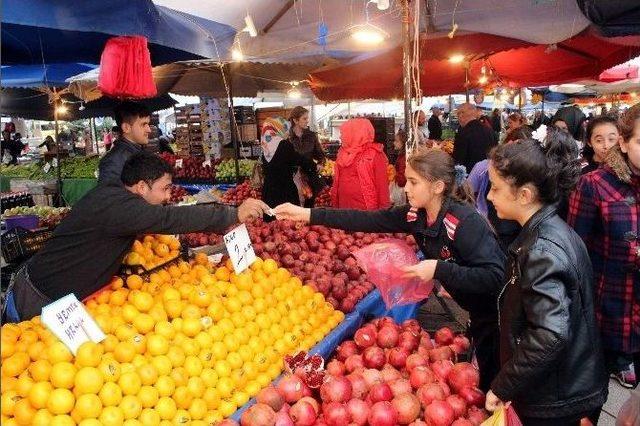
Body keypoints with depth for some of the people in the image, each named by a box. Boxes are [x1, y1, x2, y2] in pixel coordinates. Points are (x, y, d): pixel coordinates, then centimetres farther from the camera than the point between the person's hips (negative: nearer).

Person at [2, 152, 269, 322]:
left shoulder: (112, 194, 4)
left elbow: (159, 218, 10)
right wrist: (234, 215, -32)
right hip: (40, 302, -9)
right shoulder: (115, 205, -28)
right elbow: (170, 218, -37)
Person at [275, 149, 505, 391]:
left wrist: (439, 270, -39)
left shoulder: (465, 222, -31)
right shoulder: (415, 214, -10)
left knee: (492, 381, 13)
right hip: (473, 309, 6)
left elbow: (494, 277, -35)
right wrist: (307, 214, -17)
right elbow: (368, 220, -13)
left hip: (496, 315, -6)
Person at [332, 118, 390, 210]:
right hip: (344, 206, 6)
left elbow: (382, 182, -8)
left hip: (366, 208, -5)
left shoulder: (374, 154, -7)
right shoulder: (343, 152, 10)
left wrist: (384, 209, -11)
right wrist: (334, 203, 11)